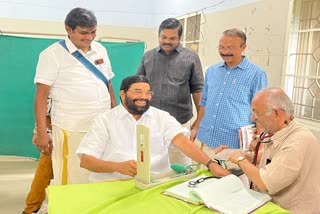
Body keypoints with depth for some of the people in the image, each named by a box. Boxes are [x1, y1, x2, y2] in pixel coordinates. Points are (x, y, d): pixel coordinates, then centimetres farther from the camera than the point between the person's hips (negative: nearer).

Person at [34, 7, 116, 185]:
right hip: (72, 130, -5)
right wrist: (42, 133, -11)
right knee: (72, 181, 0)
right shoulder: (52, 54, -6)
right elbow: (41, 95, -7)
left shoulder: (101, 50, 9)